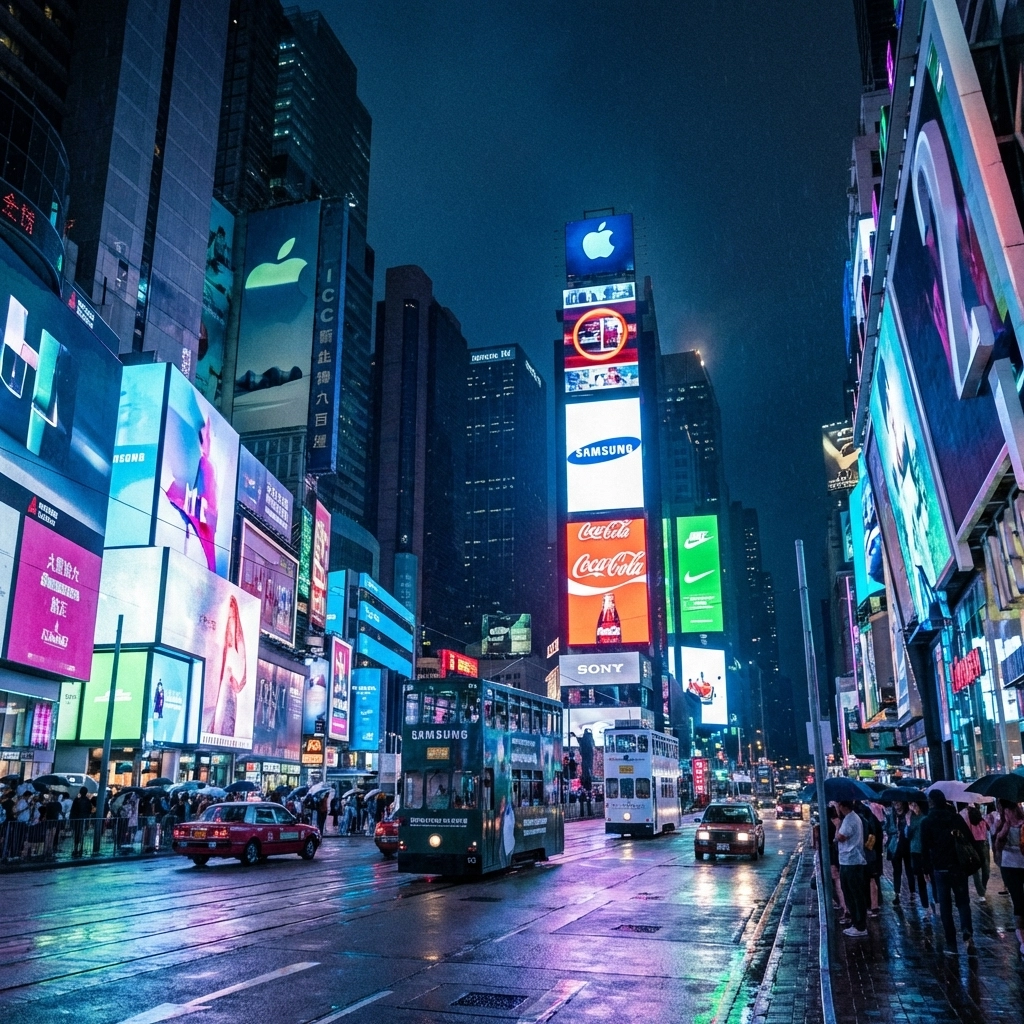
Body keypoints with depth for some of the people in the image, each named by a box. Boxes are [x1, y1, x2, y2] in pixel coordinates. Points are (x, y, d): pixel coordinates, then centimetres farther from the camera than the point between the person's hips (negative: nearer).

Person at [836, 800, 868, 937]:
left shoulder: (850, 819, -18)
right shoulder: (851, 817, 14)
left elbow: (839, 837, -18)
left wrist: (839, 822, -8)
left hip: (852, 862, -11)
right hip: (847, 862, 11)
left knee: (857, 895, -3)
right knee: (850, 895, 16)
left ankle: (861, 927, 3)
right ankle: (855, 923, 24)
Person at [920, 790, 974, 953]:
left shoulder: (926, 822, -6)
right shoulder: (956, 817, -2)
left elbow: (925, 847, -7)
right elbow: (971, 840, -2)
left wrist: (928, 866, 6)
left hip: (939, 868, -1)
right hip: (959, 866, 1)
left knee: (945, 906, 6)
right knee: (963, 902, 11)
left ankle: (951, 944, 5)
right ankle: (968, 935, -10)